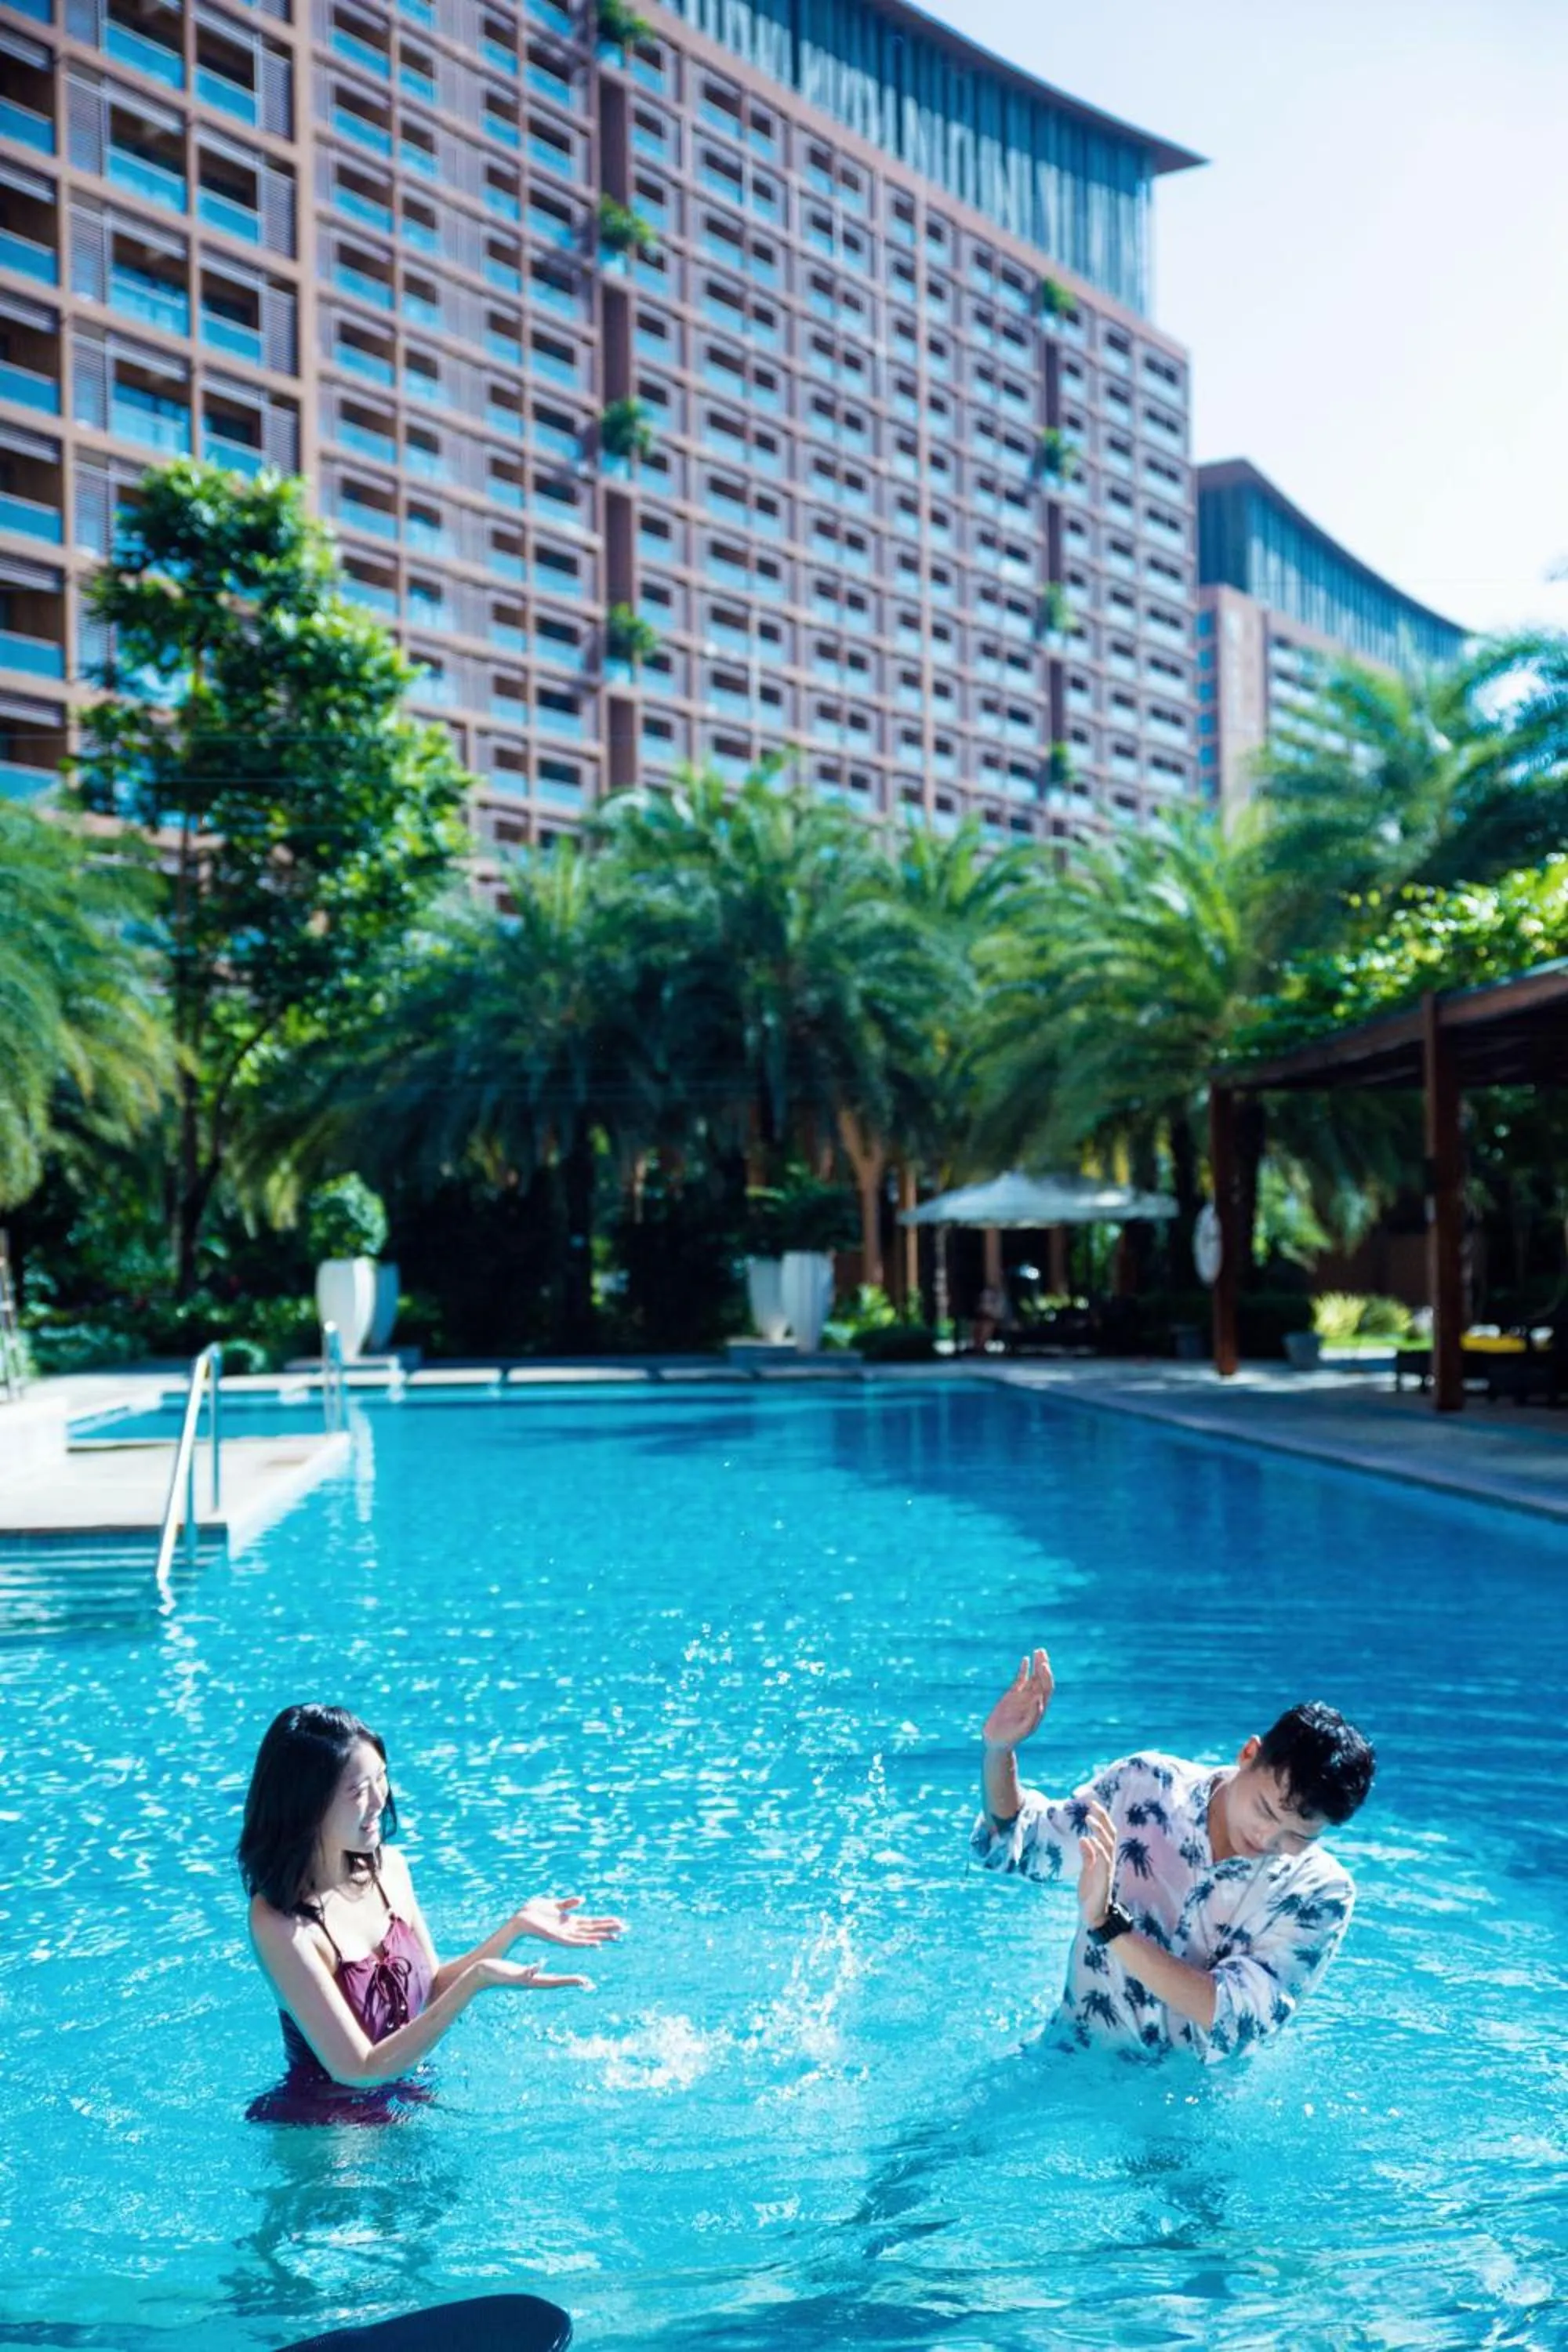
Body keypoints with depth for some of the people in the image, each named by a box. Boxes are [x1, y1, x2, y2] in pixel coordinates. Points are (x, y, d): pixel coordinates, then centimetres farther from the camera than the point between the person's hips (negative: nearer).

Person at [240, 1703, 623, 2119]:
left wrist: (517, 1927, -4)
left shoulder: (387, 1867, -3)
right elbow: (359, 2070, -22)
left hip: (405, 2107, 5)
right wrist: (477, 1981, -27)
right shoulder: (279, 1921, -23)